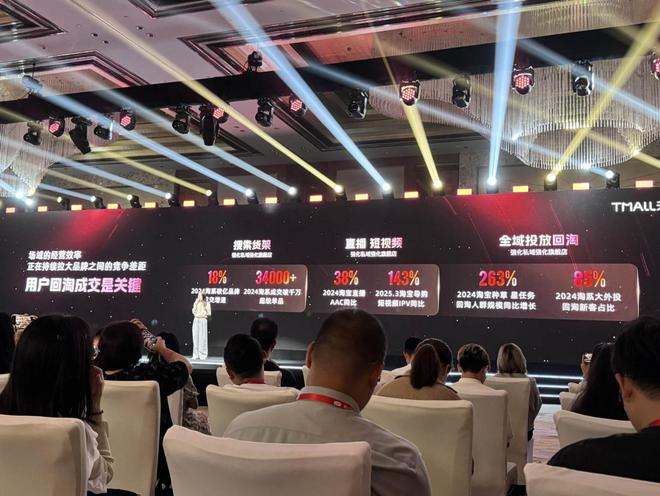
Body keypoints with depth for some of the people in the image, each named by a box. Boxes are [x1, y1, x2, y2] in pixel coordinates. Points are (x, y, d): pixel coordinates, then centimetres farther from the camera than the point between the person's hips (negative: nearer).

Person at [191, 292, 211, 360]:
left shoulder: (207, 303, 2)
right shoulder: (196, 303, 12)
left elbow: (209, 313, 2)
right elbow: (193, 312, 0)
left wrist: (204, 314, -10)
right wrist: (196, 303, -3)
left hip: (203, 321, -3)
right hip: (196, 321, 3)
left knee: (202, 338, -6)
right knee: (195, 338, 1)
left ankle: (203, 355, -2)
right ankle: (195, 355, 4)